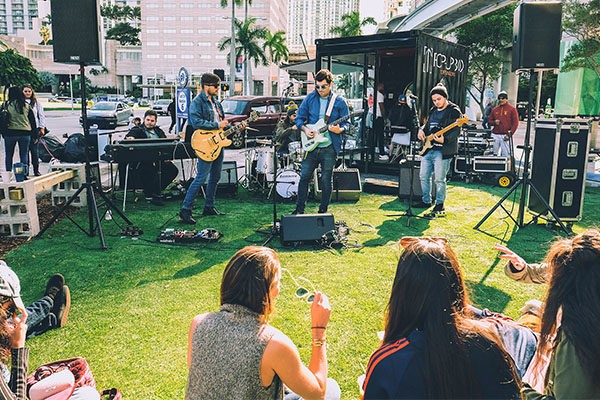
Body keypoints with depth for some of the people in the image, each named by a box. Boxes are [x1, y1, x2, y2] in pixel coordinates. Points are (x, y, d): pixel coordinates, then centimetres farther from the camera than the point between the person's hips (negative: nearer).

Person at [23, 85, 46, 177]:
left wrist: (42, 128, 1)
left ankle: (36, 170, 7)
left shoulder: (36, 102, 9)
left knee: (35, 150, 0)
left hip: (34, 129, 0)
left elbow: (41, 115, 9)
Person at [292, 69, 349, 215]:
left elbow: (346, 123, 3)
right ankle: (299, 209, 16)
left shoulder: (339, 102, -1)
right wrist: (305, 129, -9)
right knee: (304, 177, 3)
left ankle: (323, 211, 19)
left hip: (329, 148, -2)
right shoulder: (310, 98, 5)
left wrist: (339, 129, -18)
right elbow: (299, 118, 9)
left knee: (326, 181, 5)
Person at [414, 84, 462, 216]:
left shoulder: (454, 111, -7)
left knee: (439, 179, -5)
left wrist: (444, 139, -31)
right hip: (428, 149, 8)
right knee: (423, 176, 10)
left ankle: (440, 204, 9)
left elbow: (456, 131, -16)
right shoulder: (432, 111, 17)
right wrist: (422, 131, 7)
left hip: (443, 151, -8)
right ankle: (426, 201, 24)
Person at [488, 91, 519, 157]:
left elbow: (515, 123, -2)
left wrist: (509, 134, -10)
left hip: (505, 136, -4)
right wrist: (494, 122, -4)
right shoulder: (495, 109, 14)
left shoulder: (512, 109, 2)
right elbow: (489, 121, 20)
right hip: (495, 135, 4)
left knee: (505, 154, -5)